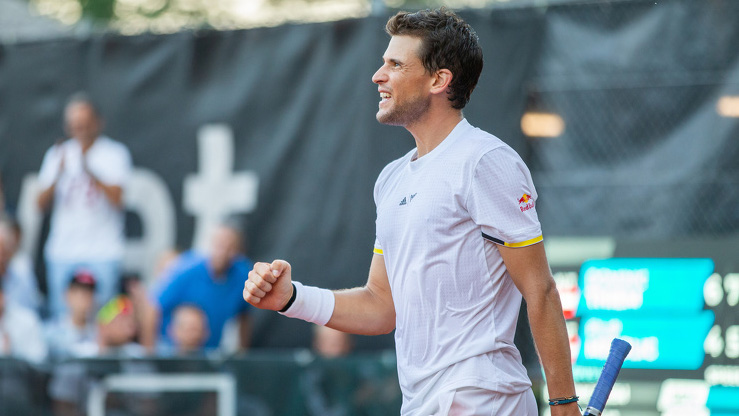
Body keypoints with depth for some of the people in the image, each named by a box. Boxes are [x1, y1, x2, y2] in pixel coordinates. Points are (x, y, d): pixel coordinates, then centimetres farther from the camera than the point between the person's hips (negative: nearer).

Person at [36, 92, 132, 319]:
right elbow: (42, 204, 3)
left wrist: (89, 171, -23)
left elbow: (117, 200, -11)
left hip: (103, 253, -3)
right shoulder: (58, 154, 10)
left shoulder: (115, 153, 0)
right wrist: (58, 174, -14)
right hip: (62, 253, 3)